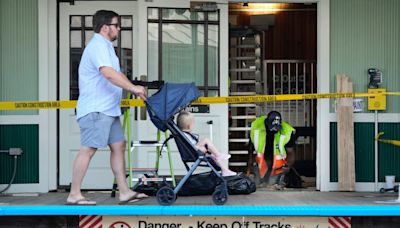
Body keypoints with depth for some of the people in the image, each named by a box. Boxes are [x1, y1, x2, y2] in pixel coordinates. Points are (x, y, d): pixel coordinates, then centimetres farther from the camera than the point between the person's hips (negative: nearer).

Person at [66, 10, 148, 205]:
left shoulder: (104, 46, 21)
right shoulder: (98, 46, -12)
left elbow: (116, 73, 27)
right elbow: (109, 73, -27)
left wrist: (134, 89, 17)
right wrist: (133, 88, -24)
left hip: (108, 109, 11)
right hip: (96, 110, -11)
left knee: (118, 146, 7)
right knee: (88, 150, -9)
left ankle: (124, 192, 9)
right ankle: (74, 195, -4)